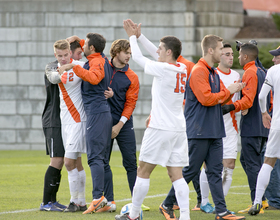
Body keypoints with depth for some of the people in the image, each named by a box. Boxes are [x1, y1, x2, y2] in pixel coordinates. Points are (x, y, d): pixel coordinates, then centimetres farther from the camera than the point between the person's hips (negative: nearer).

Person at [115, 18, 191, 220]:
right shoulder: (182, 69, 8)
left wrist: (132, 37, 18)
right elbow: (154, 54, 22)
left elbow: (138, 58, 2)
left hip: (160, 129, -7)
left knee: (143, 171, 5)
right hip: (179, 128, 7)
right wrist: (138, 35, 27)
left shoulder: (162, 69, -13)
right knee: (176, 175, 3)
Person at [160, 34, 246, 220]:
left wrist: (230, 92, 1)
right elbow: (206, 98, -20)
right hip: (199, 131, -9)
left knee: (215, 171, 4)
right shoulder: (198, 71, -13)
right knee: (190, 170, -3)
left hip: (214, 131, 9)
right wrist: (228, 91, -11)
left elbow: (220, 99, 20)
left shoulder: (213, 73, 17)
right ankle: (167, 205, 9)